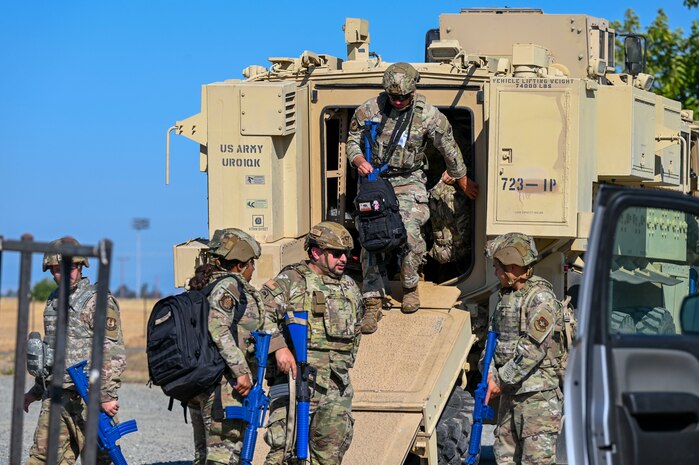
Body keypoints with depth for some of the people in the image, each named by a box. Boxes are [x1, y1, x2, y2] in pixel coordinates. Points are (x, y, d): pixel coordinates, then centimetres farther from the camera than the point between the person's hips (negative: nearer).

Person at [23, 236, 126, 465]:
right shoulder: (54, 301, 16)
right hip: (54, 397, 8)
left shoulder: (97, 301, -10)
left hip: (85, 397, -8)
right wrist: (37, 390, 26)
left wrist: (107, 395, -21)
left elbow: (113, 352, -15)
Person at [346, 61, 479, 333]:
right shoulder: (369, 110, -3)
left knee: (409, 230, -23)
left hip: (409, 182, -1)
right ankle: (373, 304, -8)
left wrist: (462, 181, 20)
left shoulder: (428, 116, -6)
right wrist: (359, 161, -14)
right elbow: (353, 141, 9)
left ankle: (410, 286, 3)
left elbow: (449, 149, 8)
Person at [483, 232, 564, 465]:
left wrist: (502, 379, -13)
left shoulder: (540, 298, -13)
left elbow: (533, 350, -18)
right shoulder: (507, 296, 14)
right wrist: (490, 374, -3)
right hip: (510, 393, 9)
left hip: (538, 395, -9)